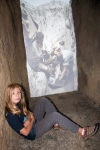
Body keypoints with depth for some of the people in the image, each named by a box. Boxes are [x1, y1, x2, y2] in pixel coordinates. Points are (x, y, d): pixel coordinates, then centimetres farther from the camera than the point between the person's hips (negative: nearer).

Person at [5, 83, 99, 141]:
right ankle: (82, 132, -14)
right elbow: (26, 132, -25)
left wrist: (29, 120, -15)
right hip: (32, 133, -9)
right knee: (54, 116, -27)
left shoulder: (18, 104, -6)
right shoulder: (11, 115, -30)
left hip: (33, 122, 9)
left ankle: (56, 123, 0)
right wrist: (32, 120, -11)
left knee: (43, 100, -3)